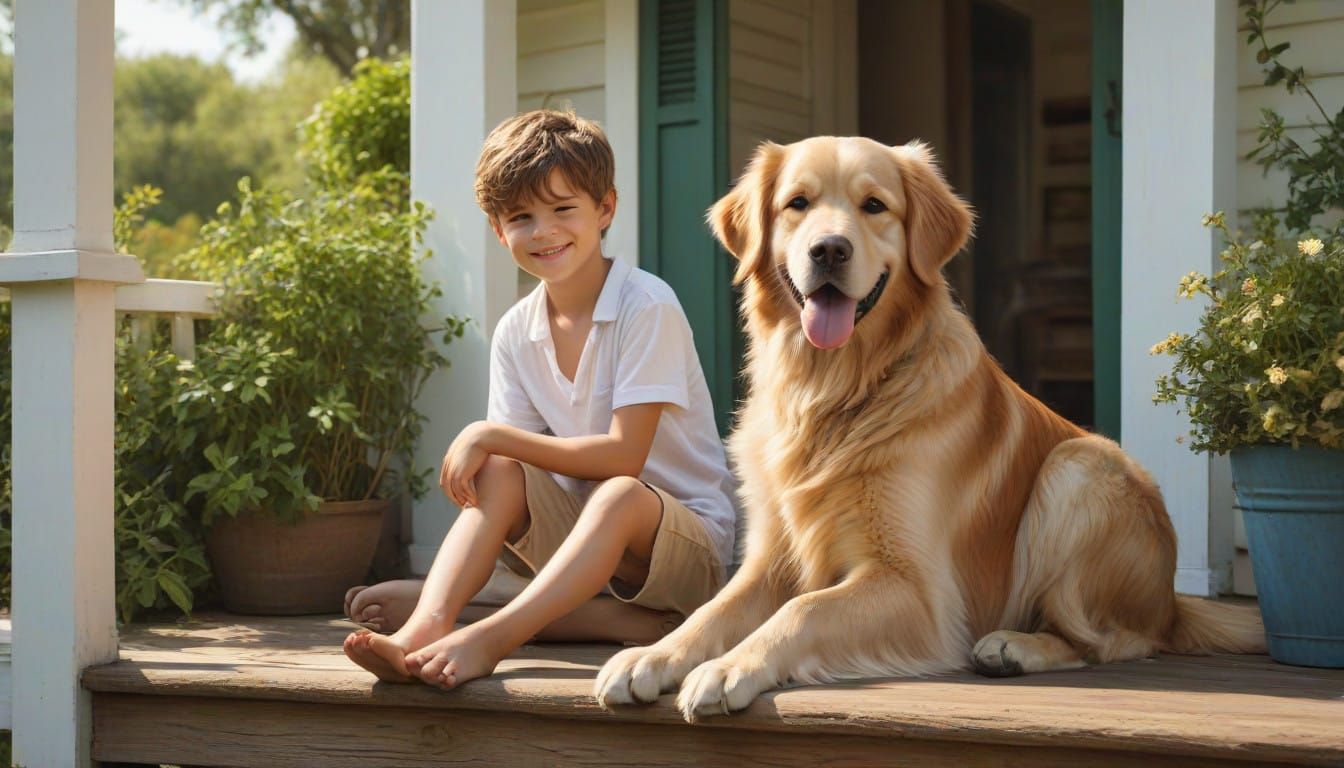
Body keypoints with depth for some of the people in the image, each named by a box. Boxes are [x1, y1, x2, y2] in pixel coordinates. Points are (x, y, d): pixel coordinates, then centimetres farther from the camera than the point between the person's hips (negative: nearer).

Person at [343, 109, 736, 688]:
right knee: (499, 473, -20)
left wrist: (490, 435, -21)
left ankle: (491, 637, -48)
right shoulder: (515, 333, 5)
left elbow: (624, 456, -19)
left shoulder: (647, 306, -14)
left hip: (690, 539, -5)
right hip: (585, 536, 5)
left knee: (621, 496, -36)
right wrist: (439, 589, -13)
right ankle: (426, 626, -39)